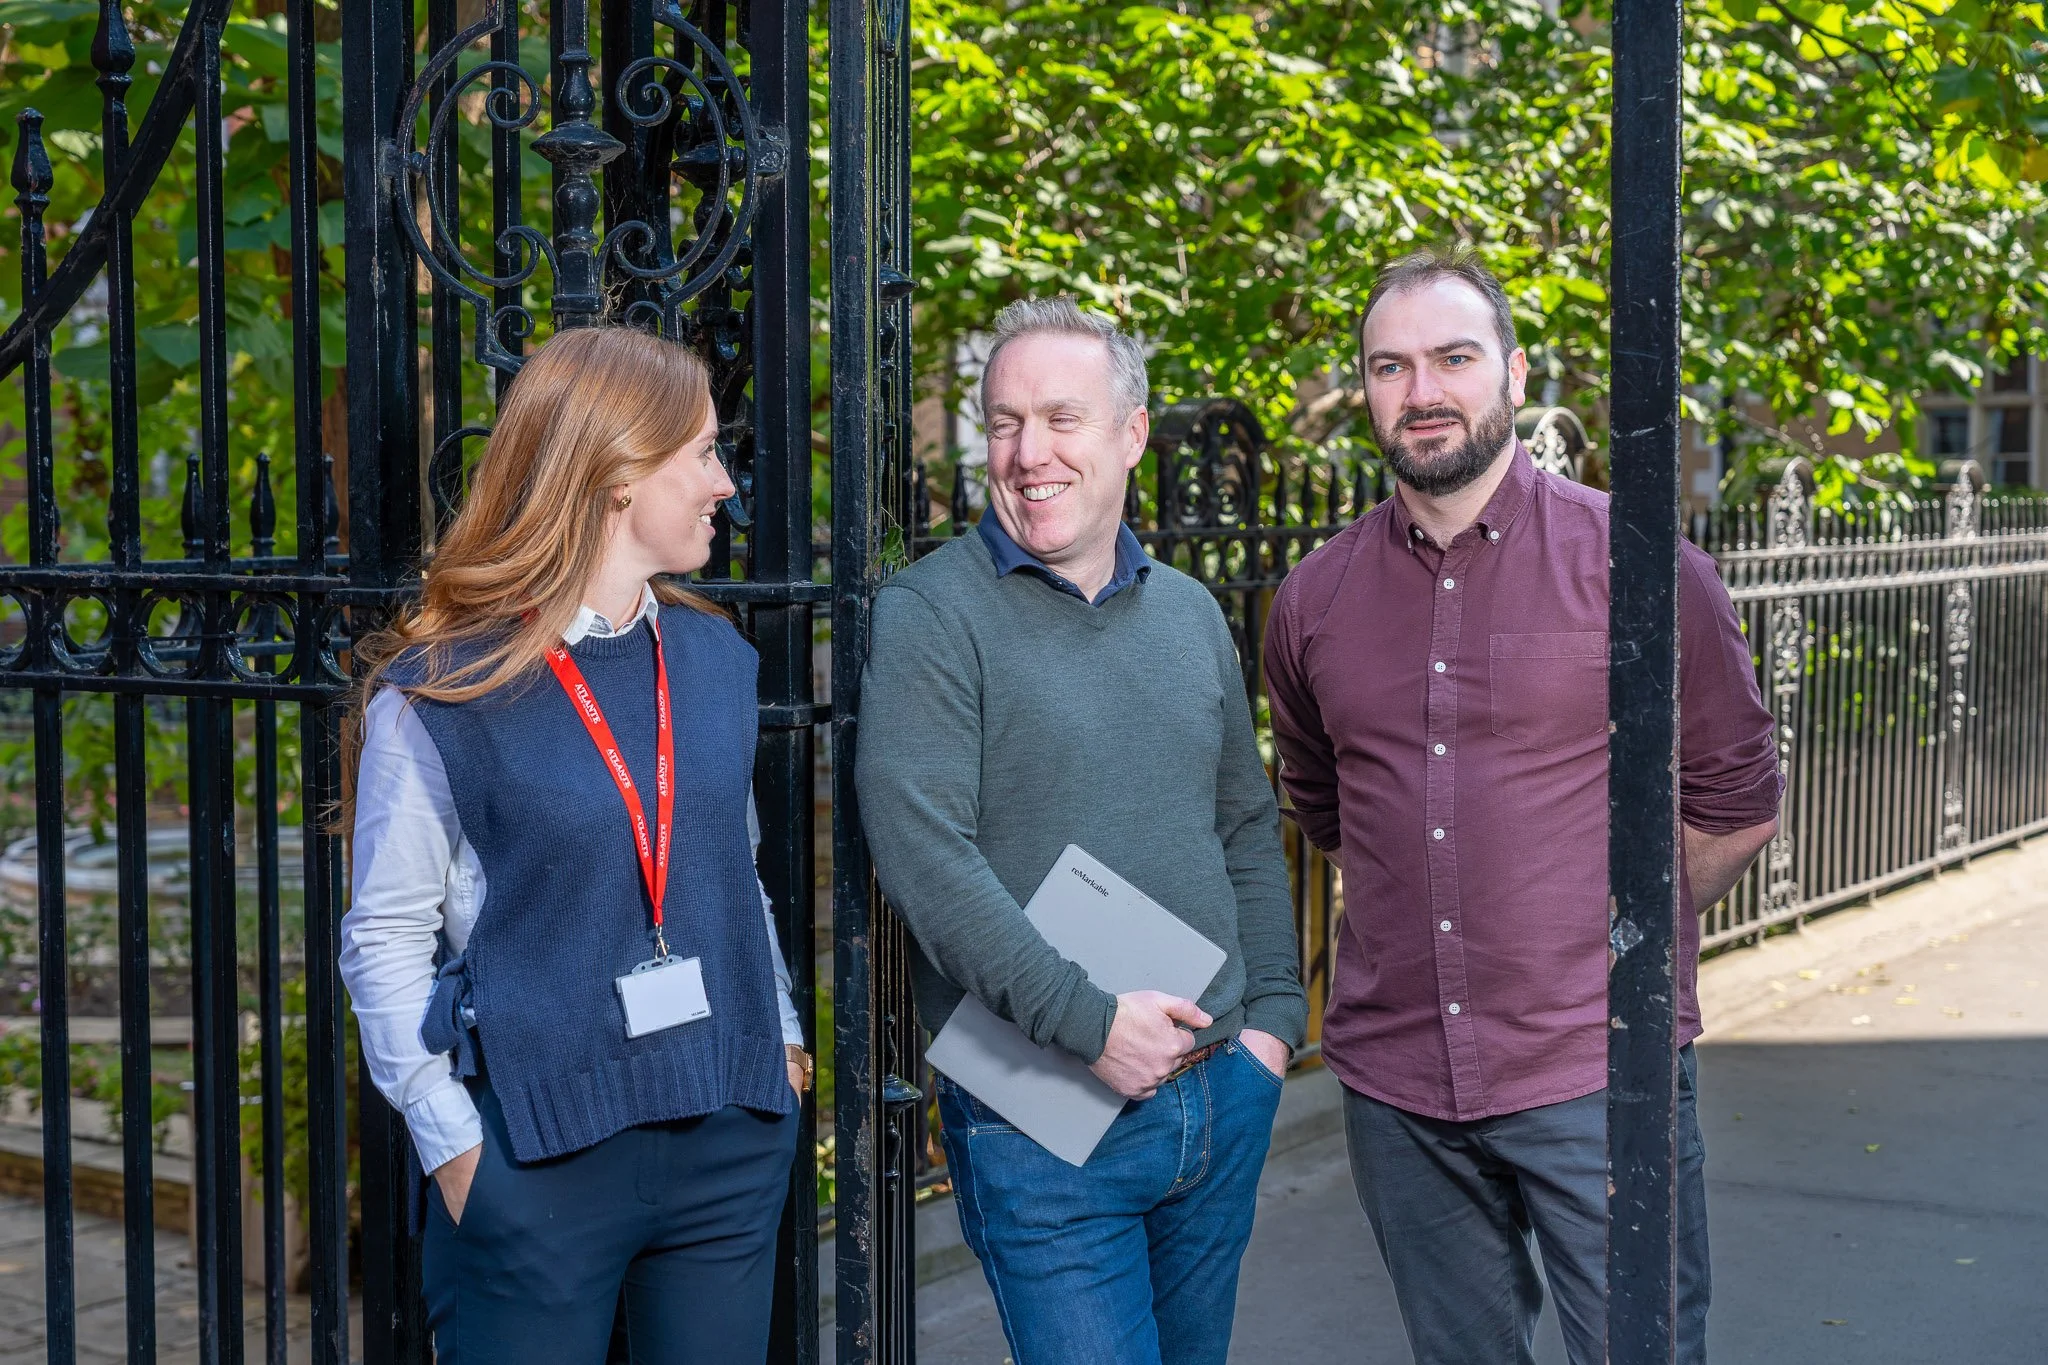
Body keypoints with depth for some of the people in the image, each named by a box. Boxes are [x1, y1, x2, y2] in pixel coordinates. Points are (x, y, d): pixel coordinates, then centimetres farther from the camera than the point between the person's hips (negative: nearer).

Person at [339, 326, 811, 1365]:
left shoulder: (714, 658, 7)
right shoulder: (438, 693, -10)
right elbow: (388, 940, -7)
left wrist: (778, 1035, 12)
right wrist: (454, 1144, -10)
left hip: (731, 1145, 5)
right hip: (537, 1155, -5)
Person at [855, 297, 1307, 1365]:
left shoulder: (1190, 615, 11)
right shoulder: (931, 615, -9)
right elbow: (922, 849, -19)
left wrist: (1273, 1016, 9)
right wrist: (1087, 1022, -21)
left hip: (1224, 1095, 6)